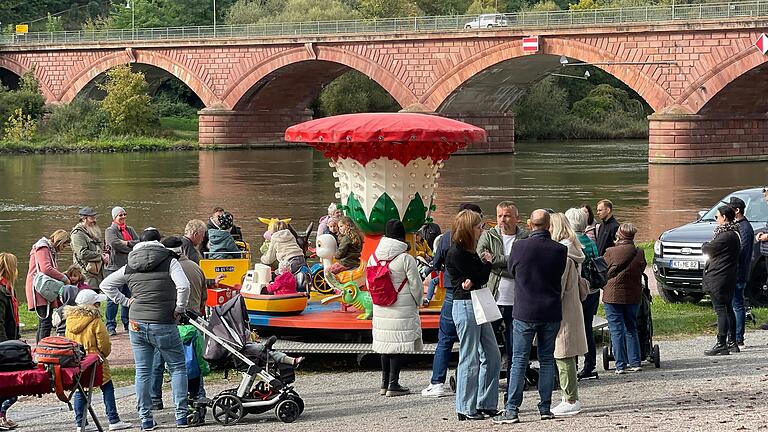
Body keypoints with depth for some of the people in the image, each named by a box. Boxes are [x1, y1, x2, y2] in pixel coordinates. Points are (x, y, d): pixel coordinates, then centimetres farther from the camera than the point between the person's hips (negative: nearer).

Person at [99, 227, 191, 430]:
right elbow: (183, 286, -19)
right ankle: (181, 415, 5)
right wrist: (179, 309, -7)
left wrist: (125, 301, 11)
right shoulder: (169, 261, -4)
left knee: (142, 372, 10)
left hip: (137, 324, 4)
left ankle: (145, 418, 9)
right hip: (163, 325, -4)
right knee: (177, 368, 9)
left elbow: (106, 285, 13)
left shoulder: (130, 266, 9)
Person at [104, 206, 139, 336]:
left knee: (129, 297, 11)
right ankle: (111, 326, -1)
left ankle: (127, 324, 20)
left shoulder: (130, 230, 18)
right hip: (115, 267, -6)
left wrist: (127, 243, -11)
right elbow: (114, 243, -18)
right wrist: (133, 248, -10)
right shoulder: (110, 231, 0)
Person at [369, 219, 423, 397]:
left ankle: (385, 383, 18)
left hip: (380, 309, 5)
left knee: (385, 345, 14)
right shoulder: (406, 259, -14)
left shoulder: (373, 257, 2)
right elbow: (416, 285, -8)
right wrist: (417, 302, 11)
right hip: (402, 311, -5)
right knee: (399, 346, 1)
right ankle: (393, 385, 0)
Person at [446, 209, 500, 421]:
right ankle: (466, 409, 2)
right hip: (465, 306, -10)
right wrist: (487, 262, 2)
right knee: (470, 359, -4)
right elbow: (480, 277, -14)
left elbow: (480, 279, 8)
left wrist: (472, 281, -13)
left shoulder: (469, 251, 16)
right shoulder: (457, 253, -14)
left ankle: (485, 404, 17)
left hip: (478, 306, 10)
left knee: (492, 356, 10)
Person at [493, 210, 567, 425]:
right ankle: (545, 408, 11)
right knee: (547, 359, 11)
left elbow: (511, 270, 7)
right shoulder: (559, 250, -6)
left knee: (519, 361, 1)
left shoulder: (520, 248, -10)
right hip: (551, 312, 2)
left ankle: (511, 410, -3)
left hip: (525, 312, -2)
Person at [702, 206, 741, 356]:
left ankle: (721, 344, -11)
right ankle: (732, 342, 20)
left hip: (719, 279, -10)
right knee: (728, 309, 15)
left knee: (721, 310, -10)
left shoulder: (726, 236, -19)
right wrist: (708, 246, 5)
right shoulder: (733, 234, 14)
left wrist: (705, 245, 6)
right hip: (729, 279, 10)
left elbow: (707, 249, -15)